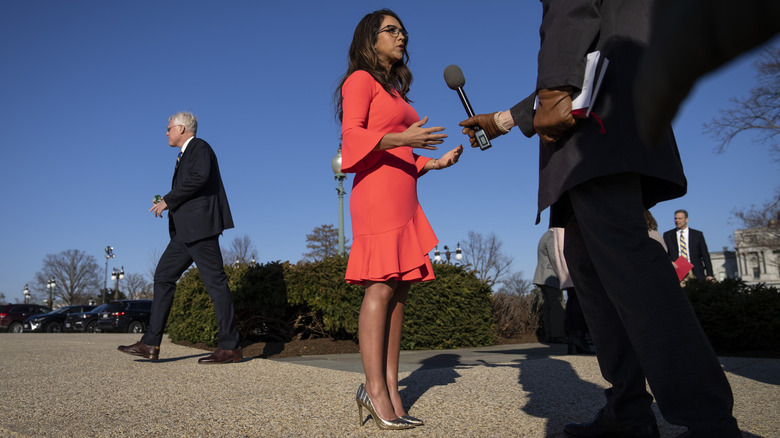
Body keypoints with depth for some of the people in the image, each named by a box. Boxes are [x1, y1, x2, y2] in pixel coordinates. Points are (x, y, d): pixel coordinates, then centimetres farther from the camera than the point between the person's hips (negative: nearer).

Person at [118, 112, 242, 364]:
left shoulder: (200, 147, -3)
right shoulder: (186, 155, 26)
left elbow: (200, 177, -23)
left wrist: (168, 200, -17)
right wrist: (169, 203, 9)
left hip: (200, 226, -10)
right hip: (185, 232, 10)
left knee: (215, 282, -9)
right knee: (163, 277, 7)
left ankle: (230, 347, -5)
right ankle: (151, 345, 10)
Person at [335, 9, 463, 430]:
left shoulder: (396, 91, 28)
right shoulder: (361, 79, 5)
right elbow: (353, 136, -9)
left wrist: (434, 162, 11)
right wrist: (401, 139, -22)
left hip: (403, 196, 8)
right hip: (377, 190, -8)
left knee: (399, 290, -1)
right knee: (381, 286, -16)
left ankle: (391, 390, 0)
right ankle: (375, 390, -15)